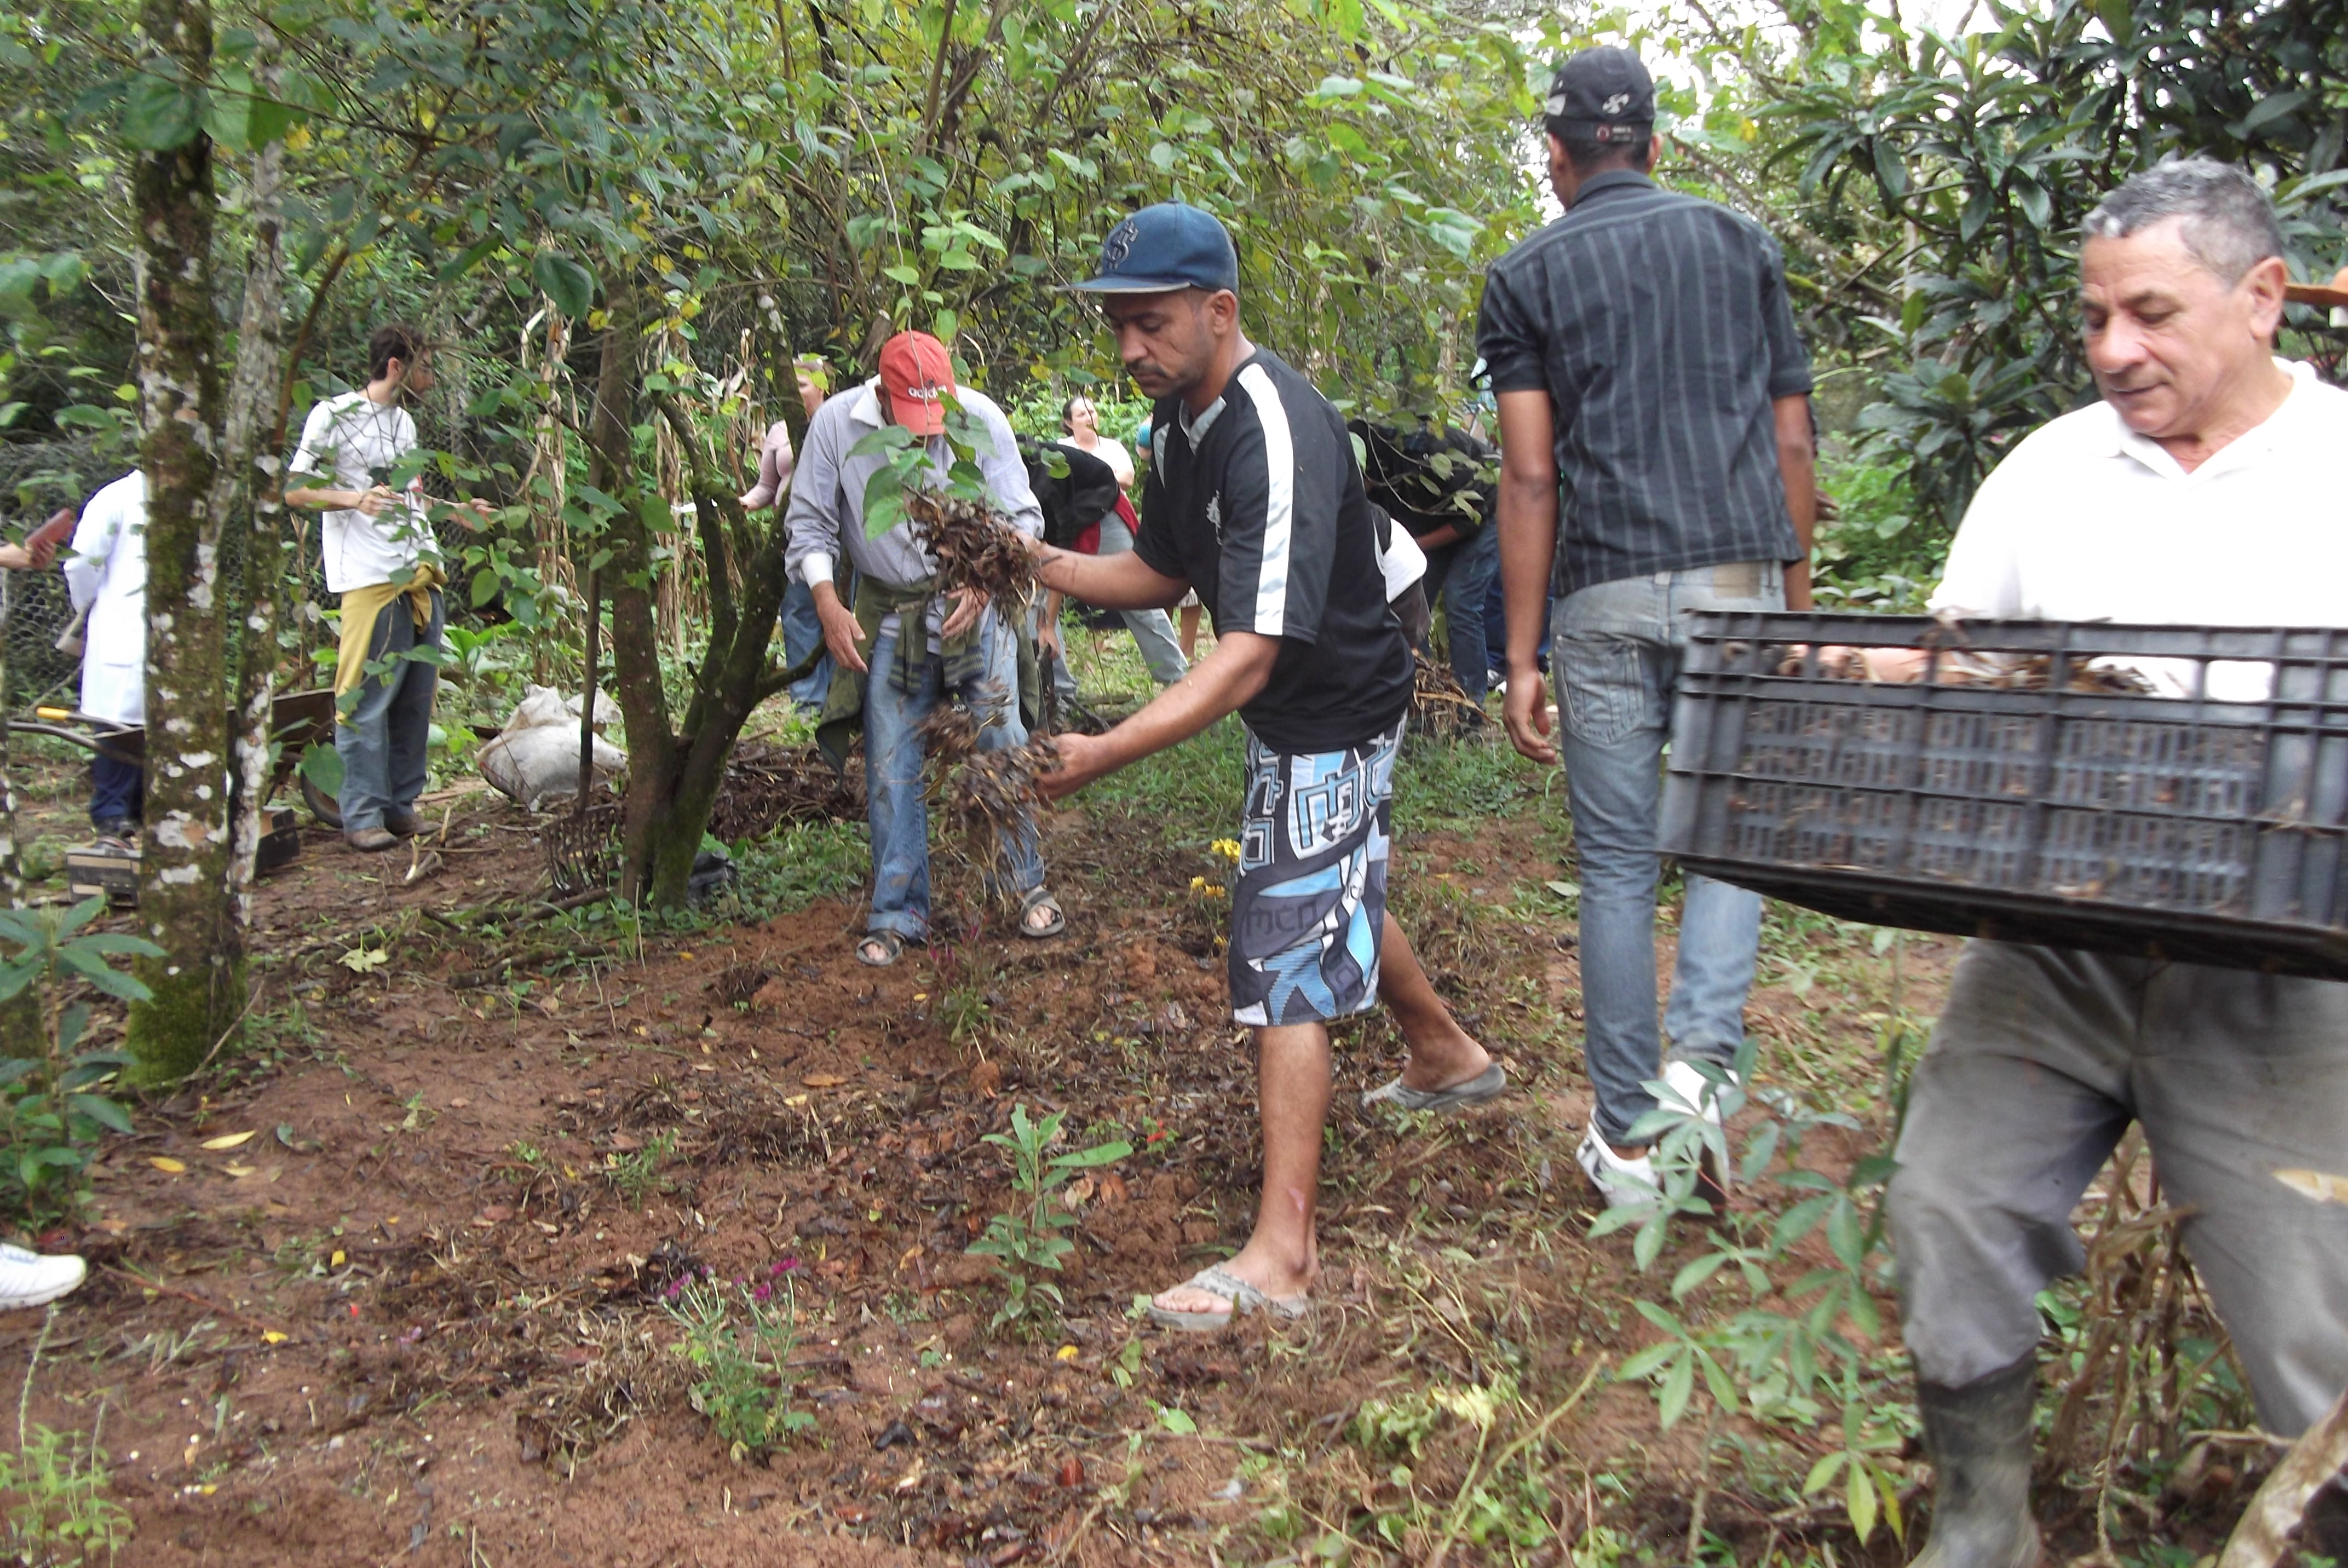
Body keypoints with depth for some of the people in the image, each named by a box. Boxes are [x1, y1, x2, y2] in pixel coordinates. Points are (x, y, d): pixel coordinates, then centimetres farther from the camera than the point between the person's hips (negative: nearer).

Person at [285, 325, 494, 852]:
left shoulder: (405, 421, 21)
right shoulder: (334, 415, -1)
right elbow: (295, 492, -4)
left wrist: (457, 511, 21)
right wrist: (355, 499, -19)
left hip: (423, 575, 7)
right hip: (371, 578, -7)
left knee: (417, 696, 6)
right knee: (367, 698, -7)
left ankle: (402, 804, 14)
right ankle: (363, 815, -3)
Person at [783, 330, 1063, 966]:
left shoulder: (981, 418, -12)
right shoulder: (836, 424, -10)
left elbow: (1022, 518, -7)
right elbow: (810, 525, -2)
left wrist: (984, 585, -22)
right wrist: (828, 605, -14)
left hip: (974, 604, -1)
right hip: (888, 615, 1)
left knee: (1003, 746, -2)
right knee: (890, 770, 4)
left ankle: (1030, 885, 17)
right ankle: (897, 914, 16)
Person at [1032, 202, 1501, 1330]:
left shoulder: (1279, 437, -31)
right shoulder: (1177, 421, 0)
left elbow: (1252, 652, -38)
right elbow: (1165, 574, 10)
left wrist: (1104, 753, -46)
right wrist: (1039, 563, -7)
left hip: (1334, 715, -10)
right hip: (1287, 713, 10)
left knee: (1286, 955, -11)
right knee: (1338, 898, 26)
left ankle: (1281, 1255, -5)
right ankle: (1447, 1057, 52)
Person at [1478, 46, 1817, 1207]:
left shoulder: (1525, 277, 5)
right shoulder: (1739, 243, 12)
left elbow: (1531, 476, -2)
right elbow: (1791, 441, 9)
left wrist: (1520, 656, 0)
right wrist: (1798, 594, 17)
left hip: (1608, 598, -1)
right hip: (1741, 581, 2)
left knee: (1617, 864, 7)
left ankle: (1627, 1142, 15)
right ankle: (1704, 1052, -8)